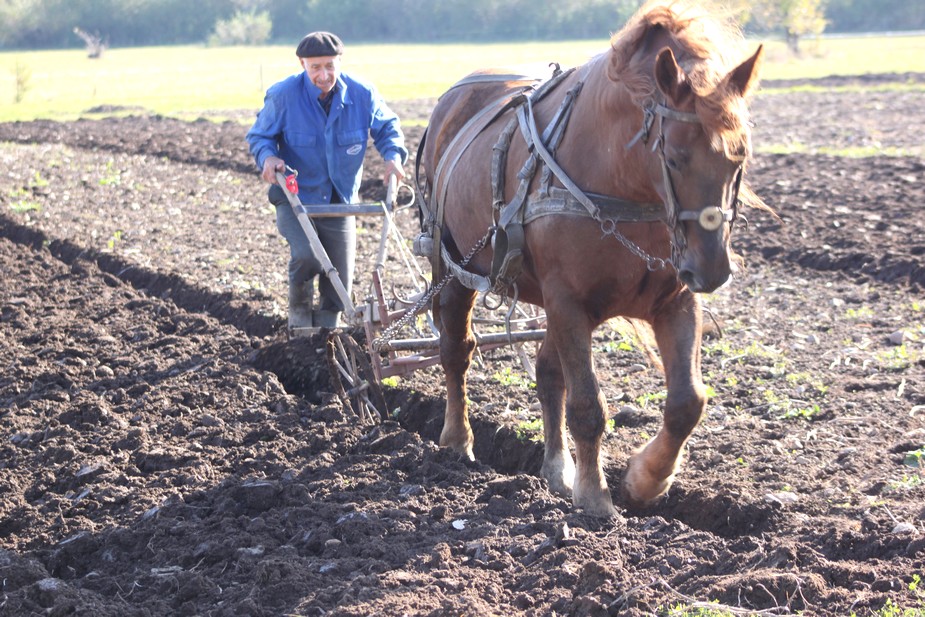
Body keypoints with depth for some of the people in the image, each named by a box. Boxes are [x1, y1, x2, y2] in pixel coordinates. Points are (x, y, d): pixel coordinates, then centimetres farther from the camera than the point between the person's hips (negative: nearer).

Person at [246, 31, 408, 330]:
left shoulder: (362, 94, -9)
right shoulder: (282, 96, -14)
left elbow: (387, 127, 6)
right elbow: (259, 135, -2)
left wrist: (393, 155, -14)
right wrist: (267, 157, -25)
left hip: (340, 202, 3)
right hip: (295, 199, -3)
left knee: (339, 284, 5)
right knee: (306, 257, -27)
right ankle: (299, 312, 3)